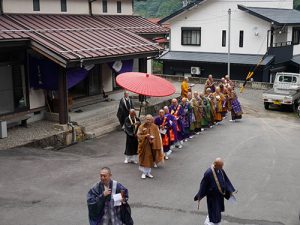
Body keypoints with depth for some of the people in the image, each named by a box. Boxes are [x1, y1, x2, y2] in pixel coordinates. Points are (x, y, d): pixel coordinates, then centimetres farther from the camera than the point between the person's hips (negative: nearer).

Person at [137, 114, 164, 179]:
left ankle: (148, 172, 18)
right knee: (144, 159, -2)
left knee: (150, 159, 6)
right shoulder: (142, 127, -3)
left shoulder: (154, 127, 2)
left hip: (152, 145, 2)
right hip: (144, 145, -2)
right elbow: (139, 135, -7)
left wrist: (152, 137, -18)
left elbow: (158, 137, 1)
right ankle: (144, 173, 7)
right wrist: (146, 136, -21)